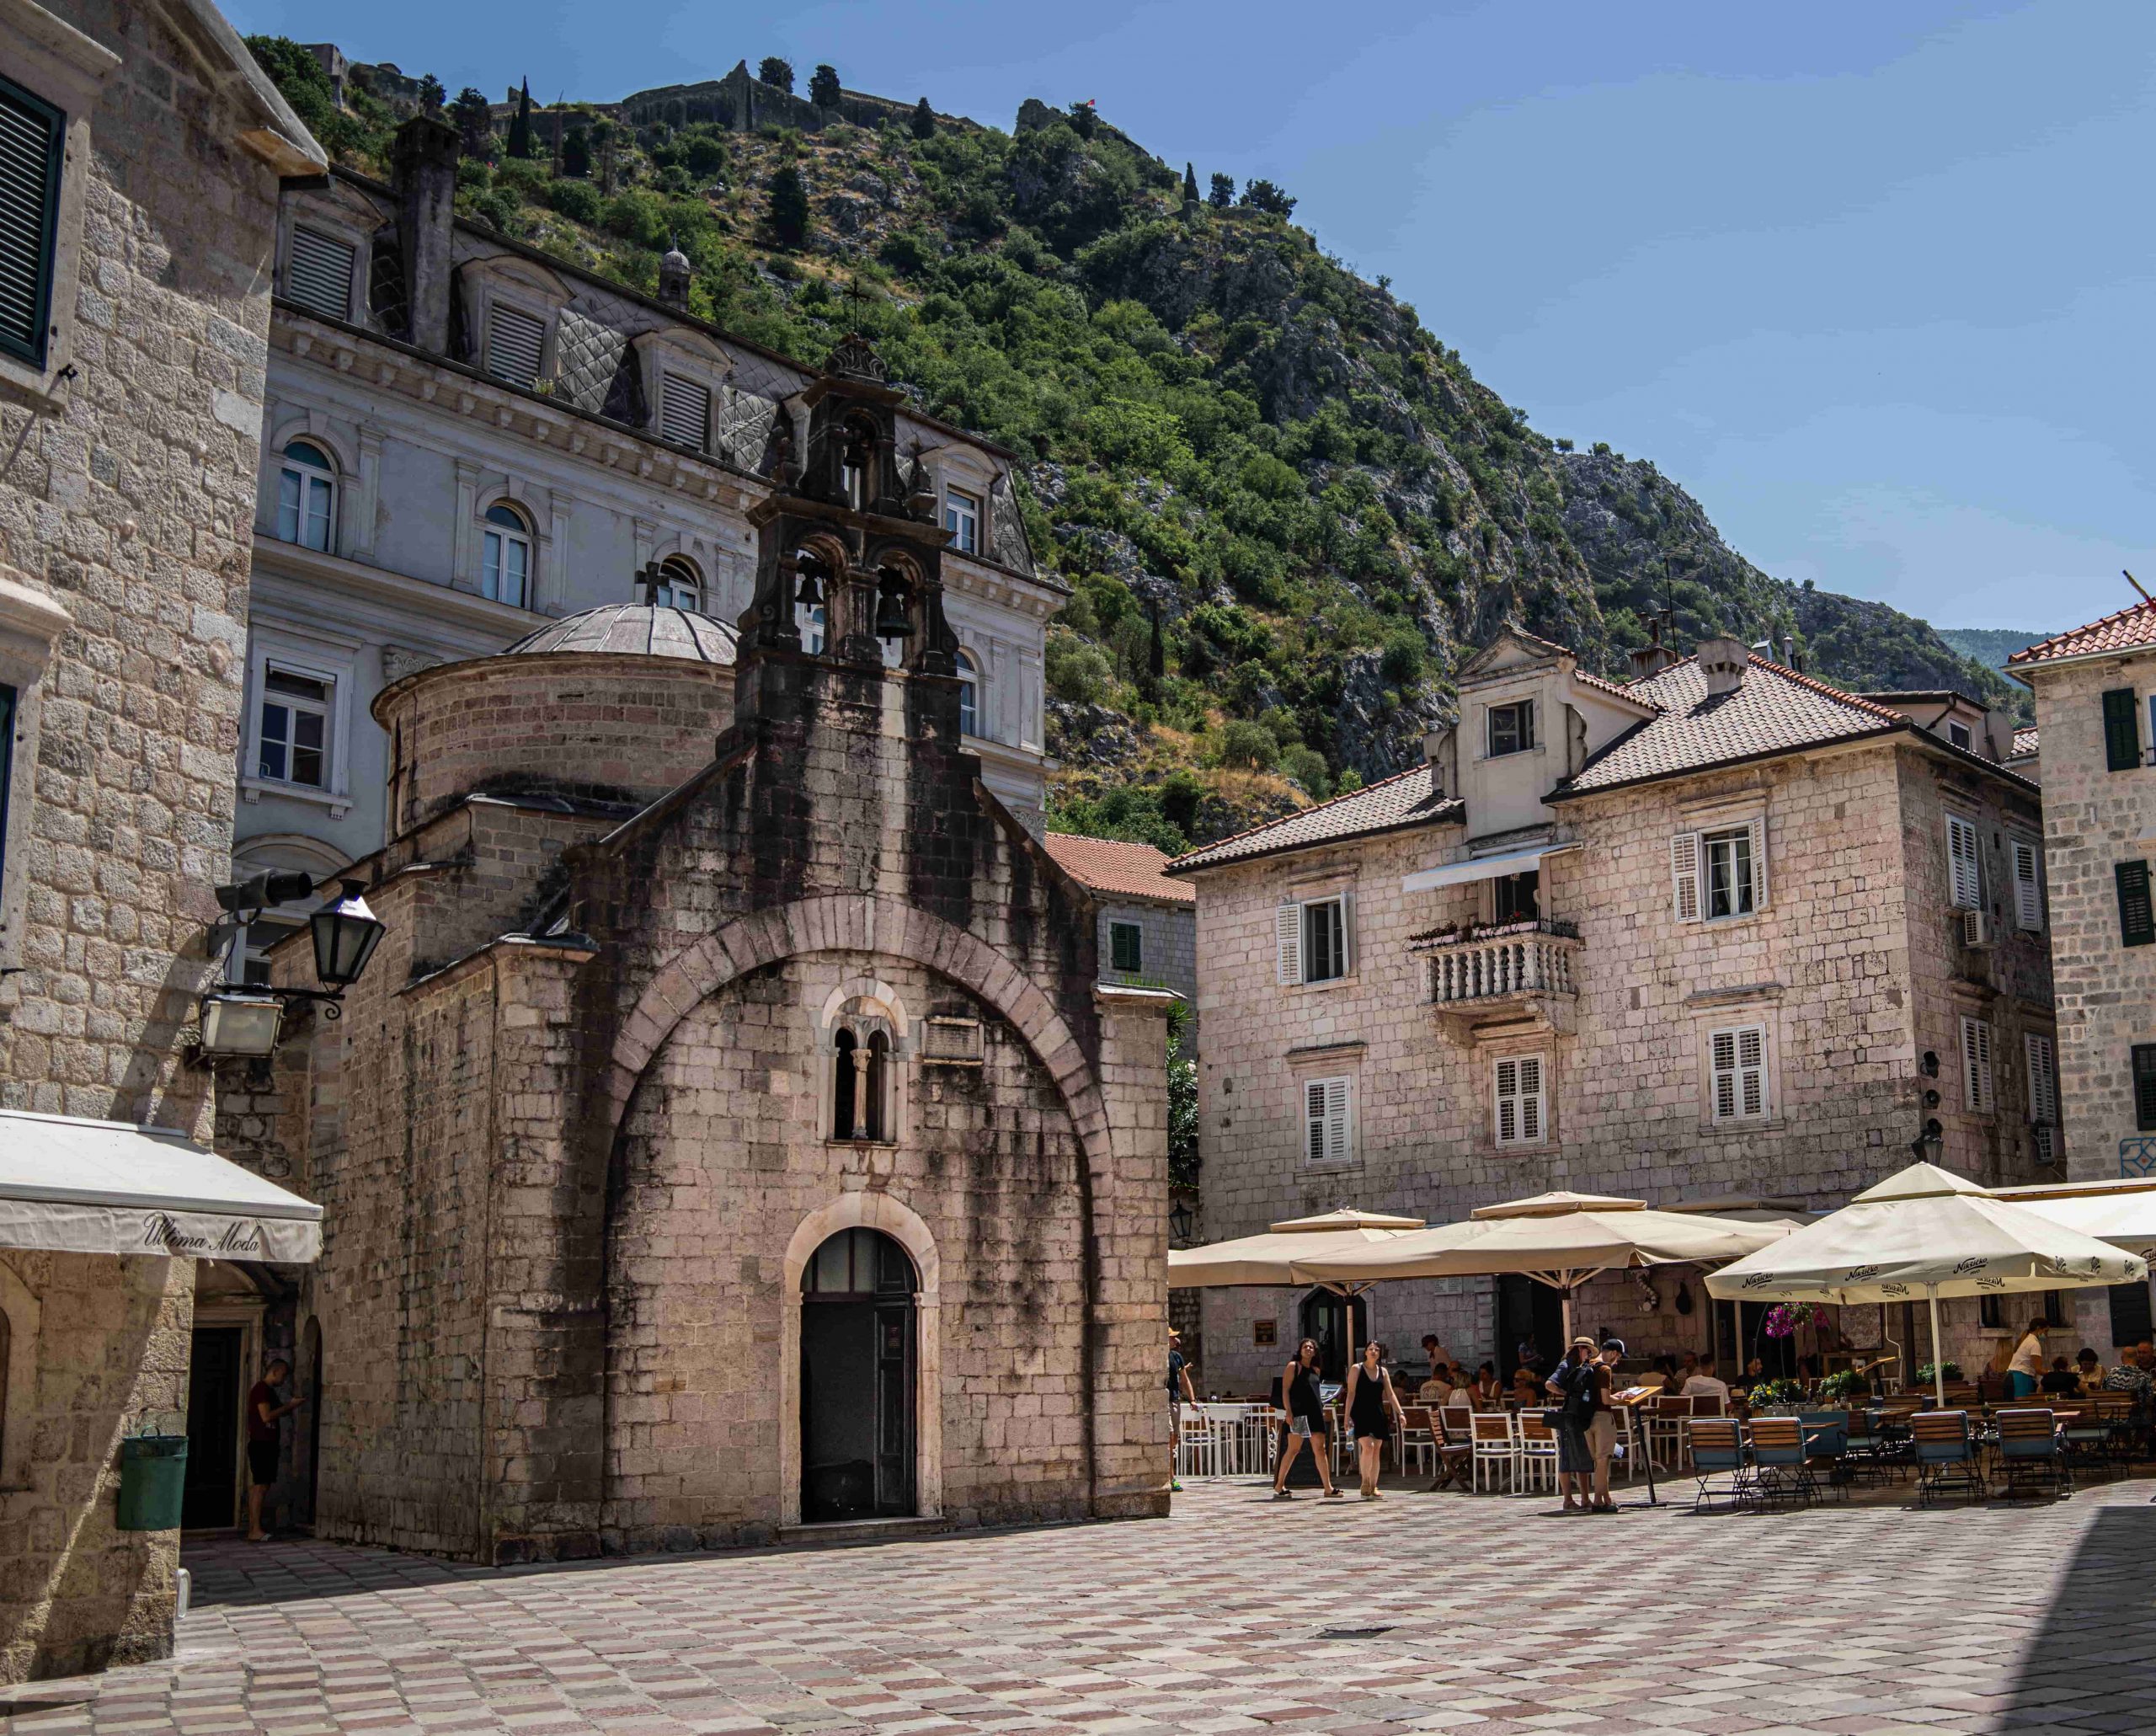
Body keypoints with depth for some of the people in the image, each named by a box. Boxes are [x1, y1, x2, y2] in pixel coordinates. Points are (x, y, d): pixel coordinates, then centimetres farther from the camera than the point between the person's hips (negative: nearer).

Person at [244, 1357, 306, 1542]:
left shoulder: (268, 1390, 19)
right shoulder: (261, 1389, -12)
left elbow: (275, 1415, 24)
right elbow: (266, 1416, -19)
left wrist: (290, 1406, 10)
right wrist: (289, 1405, -12)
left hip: (267, 1444, 10)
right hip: (260, 1443, -10)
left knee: (256, 1486, 8)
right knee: (260, 1486, -11)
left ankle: (253, 1529, 9)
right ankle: (256, 1530, -11)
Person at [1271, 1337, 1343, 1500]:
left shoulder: (1315, 1370, 19)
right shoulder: (1293, 1367, 0)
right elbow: (1285, 1390, -7)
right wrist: (1288, 1412, -16)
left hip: (1315, 1413, 6)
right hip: (1299, 1412, -6)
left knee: (1320, 1449, 2)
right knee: (1293, 1449, -4)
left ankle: (1328, 1488, 0)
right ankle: (1279, 1486, 5)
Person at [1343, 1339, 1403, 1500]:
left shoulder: (1383, 1371, 11)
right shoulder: (1356, 1369, -1)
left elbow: (1390, 1395, 11)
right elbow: (1351, 1394, -4)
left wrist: (1400, 1413, 0)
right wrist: (1347, 1416, -11)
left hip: (1378, 1415, 4)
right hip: (1361, 1414, -4)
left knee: (1376, 1451, 3)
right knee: (1367, 1446, -19)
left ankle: (1373, 1487, 10)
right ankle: (1365, 1482, -3)